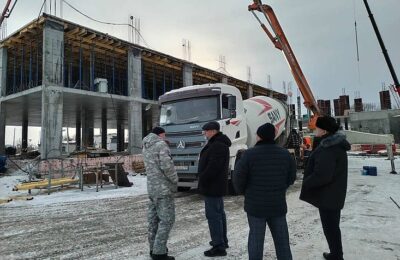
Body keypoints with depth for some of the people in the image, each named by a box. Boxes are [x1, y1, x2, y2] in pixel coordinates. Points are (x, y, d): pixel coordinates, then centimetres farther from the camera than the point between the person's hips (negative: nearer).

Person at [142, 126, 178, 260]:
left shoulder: (146, 147, 13)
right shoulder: (161, 145, -12)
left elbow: (151, 166, 14)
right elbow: (167, 166, -20)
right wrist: (175, 181, -7)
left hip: (152, 187, 9)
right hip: (163, 187, -8)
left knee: (154, 218, 14)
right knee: (166, 219, -3)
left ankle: (154, 248, 23)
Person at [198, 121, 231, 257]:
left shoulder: (217, 146, -22)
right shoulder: (218, 143, 14)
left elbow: (213, 167, -27)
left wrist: (202, 179, -16)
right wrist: (203, 179, 16)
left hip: (212, 186, -11)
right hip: (217, 185, 11)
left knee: (213, 215, -6)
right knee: (219, 213, 19)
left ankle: (219, 247, 1)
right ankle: (222, 240, 31)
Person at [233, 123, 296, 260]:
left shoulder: (250, 154, -14)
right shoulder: (285, 154, 1)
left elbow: (238, 176, -11)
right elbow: (291, 177, 9)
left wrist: (242, 191, 8)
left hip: (255, 204, -3)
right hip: (278, 203, 4)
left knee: (256, 238, 9)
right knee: (281, 239, 15)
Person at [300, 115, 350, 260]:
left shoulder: (328, 148, -26)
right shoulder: (335, 144, 8)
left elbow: (322, 175, -31)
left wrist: (306, 183, -14)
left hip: (327, 195, -10)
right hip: (334, 193, 10)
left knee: (330, 227, 4)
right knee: (333, 226, 22)